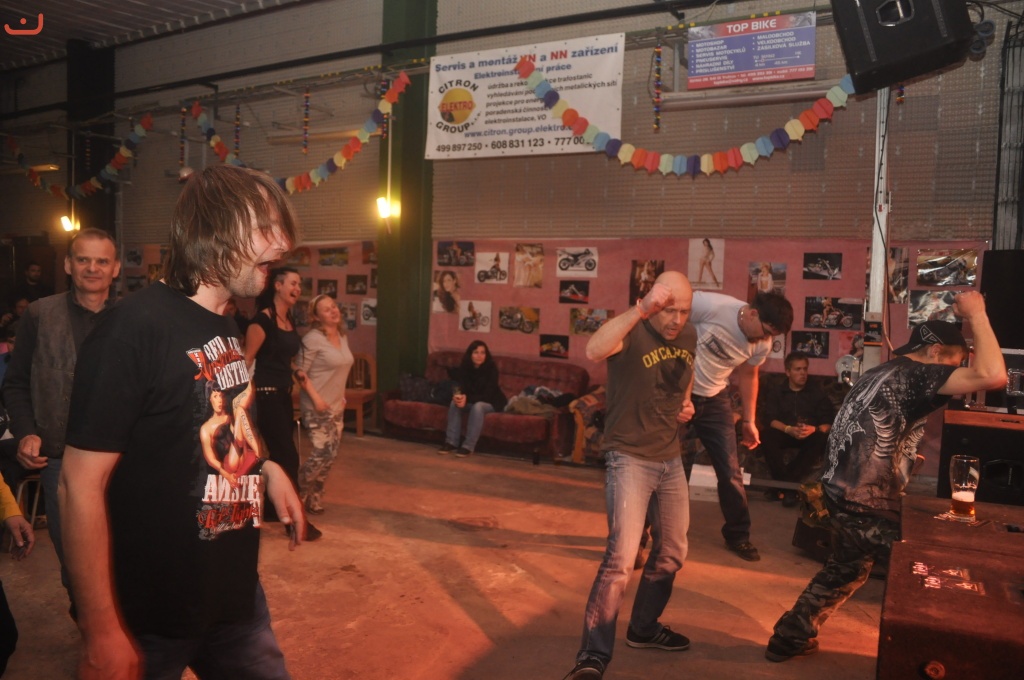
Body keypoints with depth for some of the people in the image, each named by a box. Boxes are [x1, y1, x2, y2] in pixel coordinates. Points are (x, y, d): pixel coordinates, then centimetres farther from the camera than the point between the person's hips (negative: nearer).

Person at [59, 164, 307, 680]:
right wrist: (102, 634, -19)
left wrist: (265, 467, 3)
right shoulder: (133, 328, -21)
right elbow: (80, 485, -21)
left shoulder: (226, 328, 6)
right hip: (153, 615, -7)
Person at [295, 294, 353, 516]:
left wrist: (341, 397, 14)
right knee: (322, 452, -12)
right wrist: (316, 398, -20)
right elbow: (301, 372, -15)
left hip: (336, 405, 8)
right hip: (317, 405, -8)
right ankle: (298, 496, 9)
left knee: (330, 454, 9)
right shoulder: (312, 339, -14)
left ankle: (314, 498, 23)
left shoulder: (342, 336, 9)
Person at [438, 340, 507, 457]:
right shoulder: (464, 367, -10)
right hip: (472, 400, 5)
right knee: (455, 403, -22)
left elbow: (488, 394, -28)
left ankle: (468, 446, -34)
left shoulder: (491, 368, -23)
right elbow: (460, 387, -12)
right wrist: (459, 396, -37)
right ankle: (451, 442, -21)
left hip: (492, 402, -5)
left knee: (478, 406, -35)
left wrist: (468, 399, -40)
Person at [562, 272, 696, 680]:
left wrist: (686, 402, 5)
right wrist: (642, 309, -51)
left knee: (672, 553, 18)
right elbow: (593, 351, -42)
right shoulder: (631, 332, -18)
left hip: (670, 459, 8)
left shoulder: (689, 337, 4)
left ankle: (644, 627, 40)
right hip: (629, 458, -7)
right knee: (621, 558, -17)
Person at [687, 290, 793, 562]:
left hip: (714, 399, 5)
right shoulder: (709, 305, -25)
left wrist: (749, 420, 13)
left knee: (731, 472, 6)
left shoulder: (762, 345, -6)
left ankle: (737, 534, 26)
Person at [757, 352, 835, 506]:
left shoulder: (818, 393, 11)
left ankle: (789, 483, -32)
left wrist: (814, 429, -26)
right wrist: (788, 429, -27)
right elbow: (768, 418, -7)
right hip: (785, 434, 0)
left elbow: (829, 422, -2)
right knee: (766, 435, -32)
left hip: (810, 436, 0)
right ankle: (783, 481, -28)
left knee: (822, 438, -35)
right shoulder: (775, 393, 10)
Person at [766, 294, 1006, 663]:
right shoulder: (915, 374, -12)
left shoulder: (878, 373, 17)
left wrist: (904, 458, 26)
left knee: (846, 567, 26)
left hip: (842, 490, 10)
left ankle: (791, 636, 34)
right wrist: (977, 315, -15)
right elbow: (993, 376, -25)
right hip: (867, 503, -10)